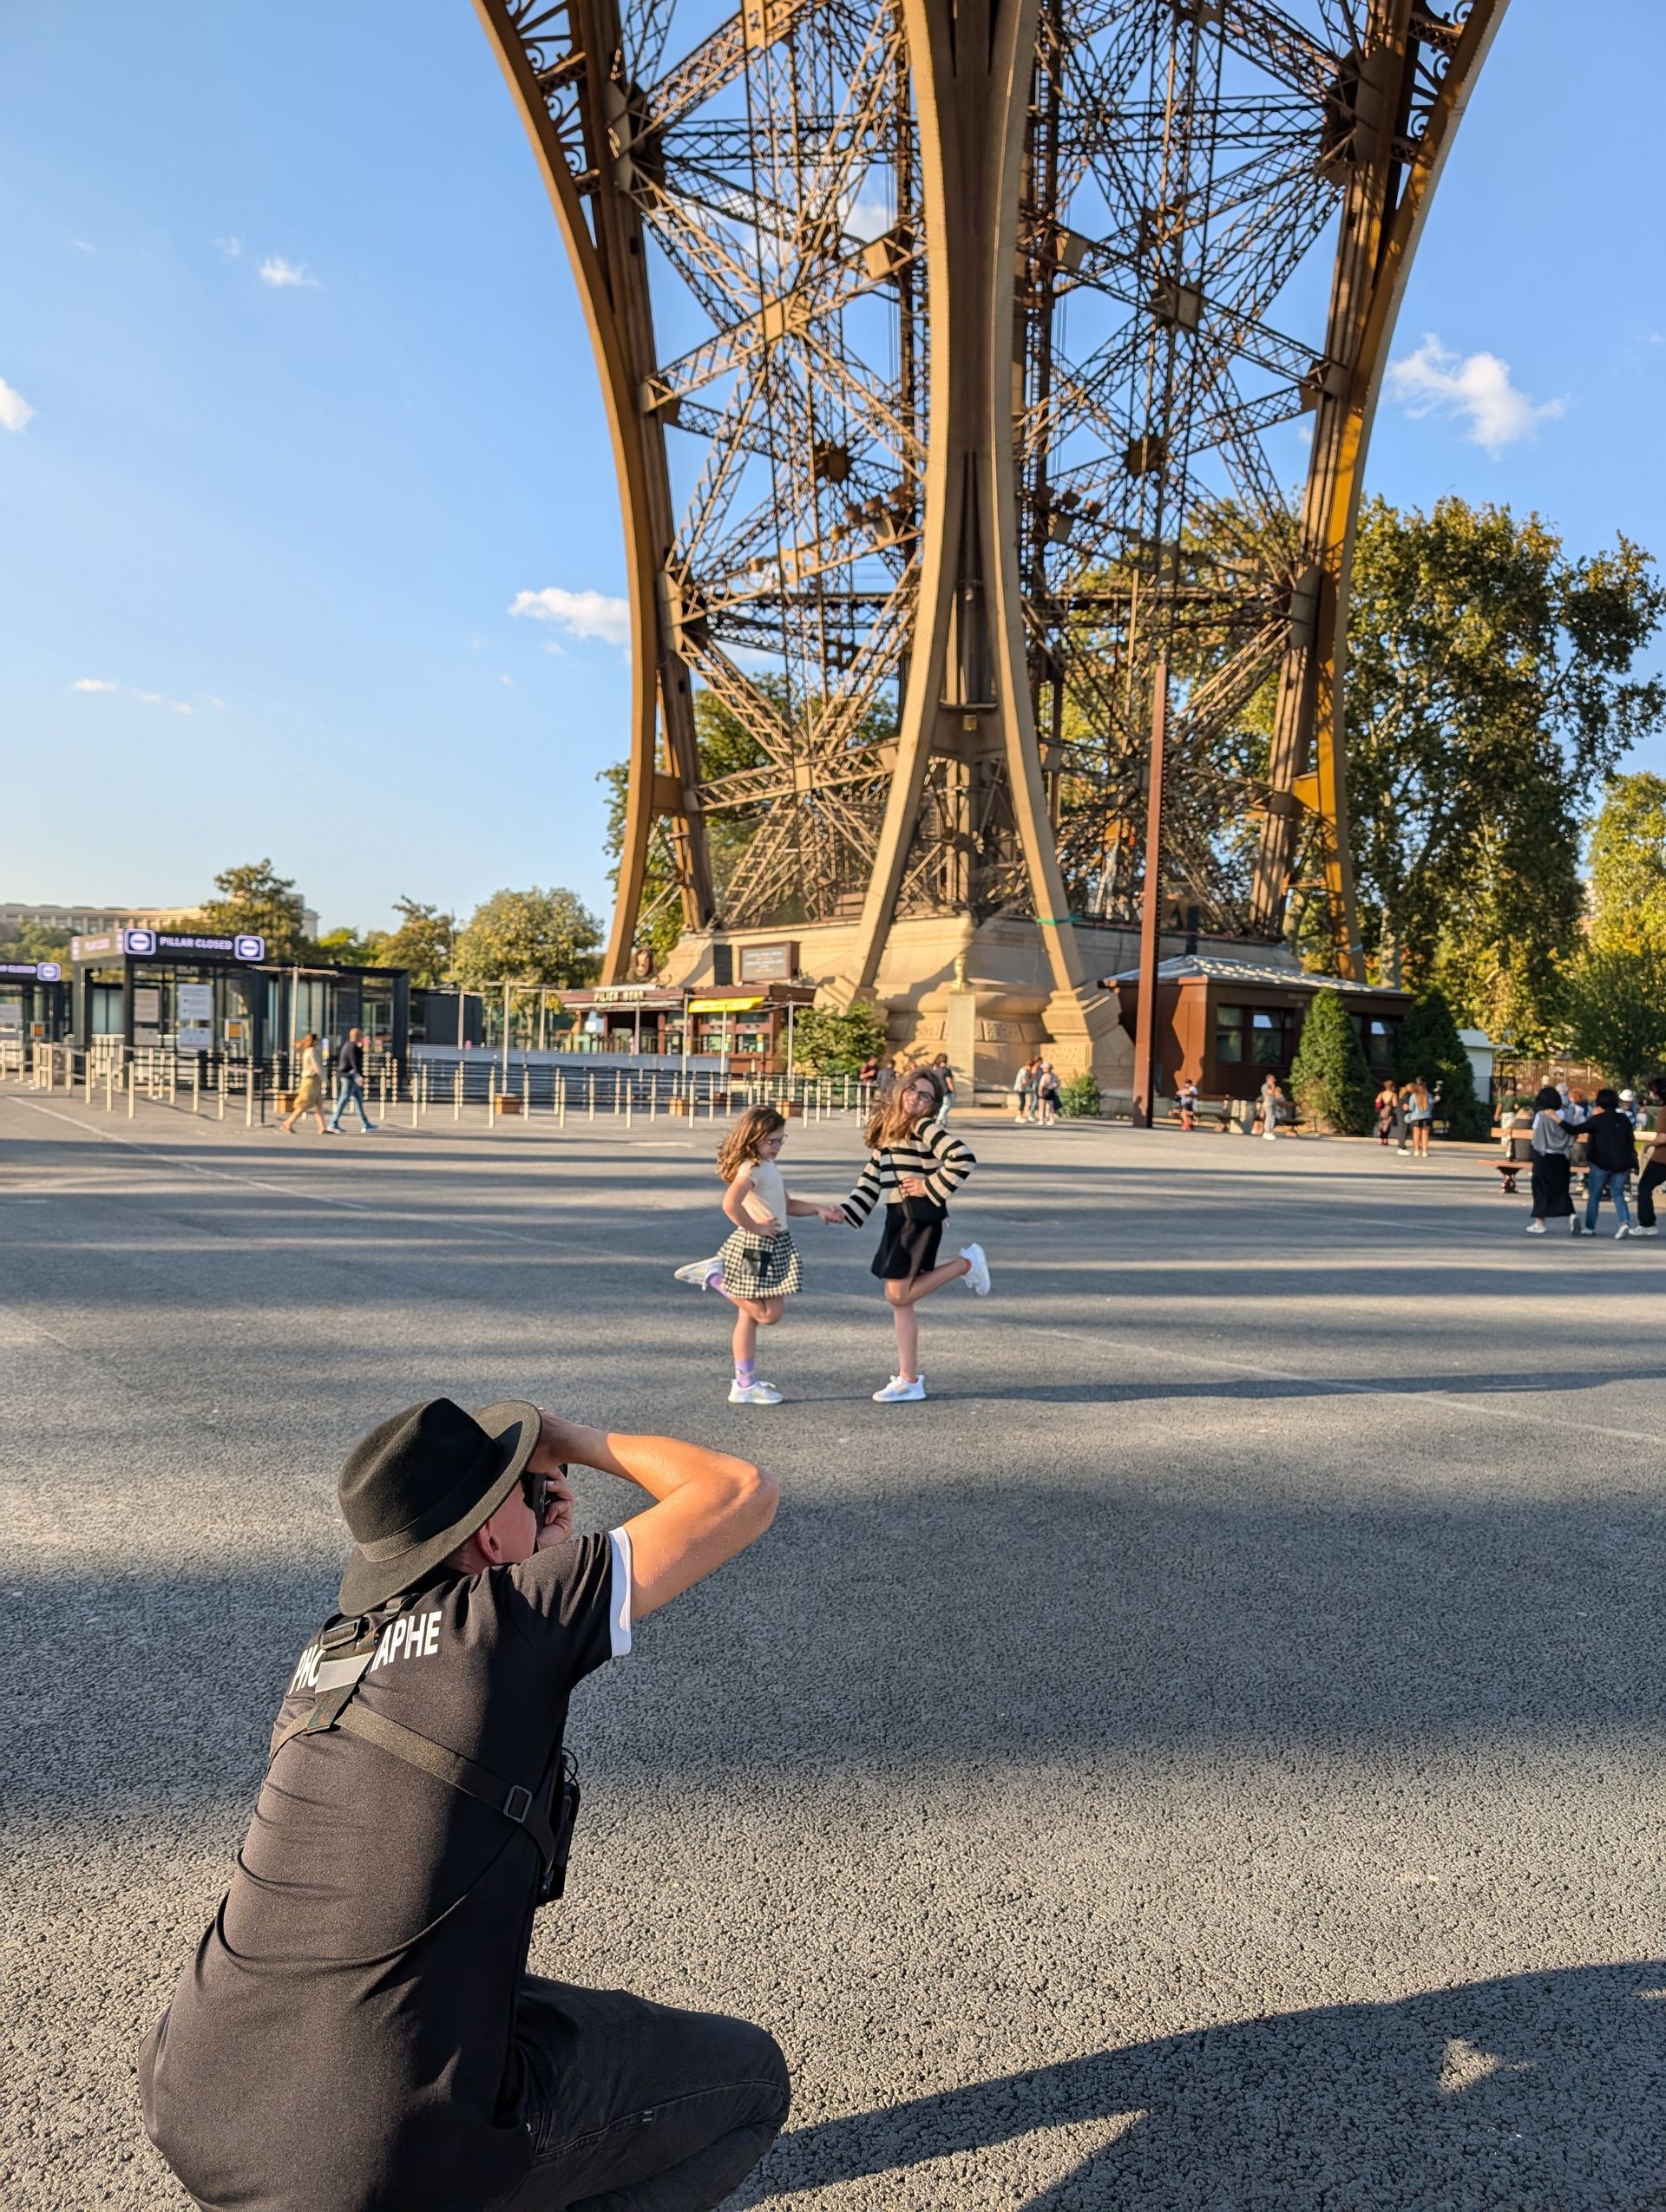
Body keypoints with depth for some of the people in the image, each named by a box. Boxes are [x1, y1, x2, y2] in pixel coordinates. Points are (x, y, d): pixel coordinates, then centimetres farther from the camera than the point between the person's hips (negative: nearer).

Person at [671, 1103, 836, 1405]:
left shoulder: (767, 1166, 14)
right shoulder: (752, 1168, -18)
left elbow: (787, 1205, 25)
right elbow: (730, 1204, -34)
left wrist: (817, 1208, 11)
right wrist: (755, 1228, -22)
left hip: (775, 1247, 10)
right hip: (758, 1248, -10)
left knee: (749, 1316, 11)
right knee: (767, 1314, -6)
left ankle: (745, 1385, 15)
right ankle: (715, 1276, -1)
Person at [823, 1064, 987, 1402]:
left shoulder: (926, 1128, -10)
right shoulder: (886, 1130, 14)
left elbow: (963, 1159, -22)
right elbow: (871, 1179, 16)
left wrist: (932, 1187, -14)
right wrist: (845, 1211, 7)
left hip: (920, 1217, -8)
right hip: (897, 1218, 8)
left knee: (898, 1295, -7)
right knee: (900, 1300, 7)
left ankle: (966, 1263, 8)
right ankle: (909, 1380, 12)